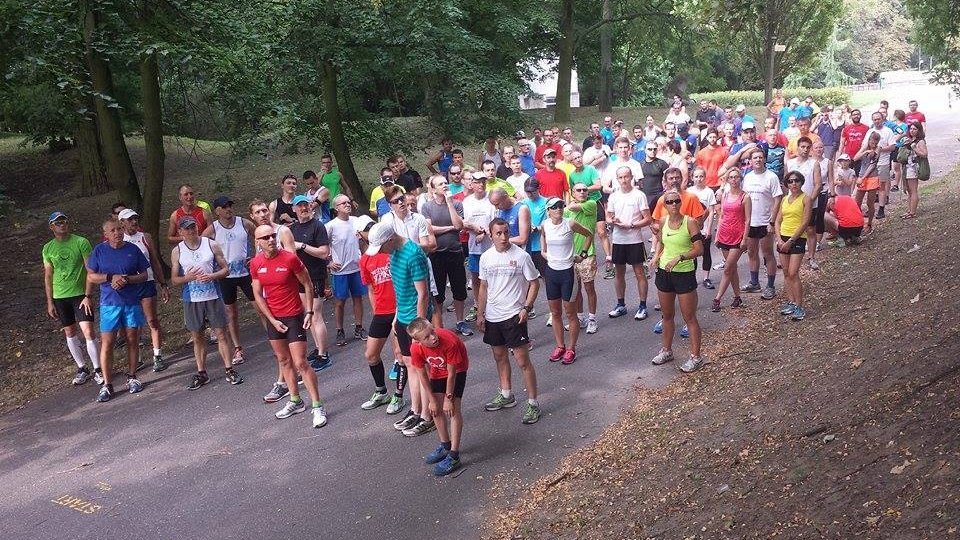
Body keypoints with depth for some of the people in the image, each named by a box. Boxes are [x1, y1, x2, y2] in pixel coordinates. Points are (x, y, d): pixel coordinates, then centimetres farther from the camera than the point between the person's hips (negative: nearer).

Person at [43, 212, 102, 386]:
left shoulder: (81, 242, -7)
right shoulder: (48, 249, 5)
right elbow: (48, 277, 9)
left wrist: (88, 296, -13)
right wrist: (50, 302, 5)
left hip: (80, 294, -4)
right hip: (59, 297, 4)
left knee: (88, 331, -10)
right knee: (70, 333, 10)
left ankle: (97, 369, 0)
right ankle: (82, 368, 22)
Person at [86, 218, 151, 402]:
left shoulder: (133, 249, 1)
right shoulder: (99, 250, 0)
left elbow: (144, 275, 4)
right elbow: (90, 277, 1)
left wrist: (127, 279, -14)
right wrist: (111, 277, -14)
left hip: (132, 303, 1)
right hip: (109, 304, -1)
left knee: (132, 340, 9)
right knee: (106, 343, -3)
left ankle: (132, 378, 23)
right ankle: (107, 385, 4)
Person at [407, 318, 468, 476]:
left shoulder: (449, 341, -40)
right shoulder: (416, 349, -29)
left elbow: (451, 373, -27)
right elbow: (423, 375, -12)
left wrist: (448, 398, -17)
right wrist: (433, 399, -6)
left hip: (457, 369, -4)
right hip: (437, 370, 4)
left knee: (452, 408, -13)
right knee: (435, 409, 7)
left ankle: (454, 456, -7)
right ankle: (446, 446, 29)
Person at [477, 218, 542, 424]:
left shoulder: (521, 256, -11)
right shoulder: (486, 257, 2)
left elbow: (534, 283, -6)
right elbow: (484, 287, 11)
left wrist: (526, 308, -15)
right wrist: (480, 314, 10)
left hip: (514, 315, -5)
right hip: (492, 316, 6)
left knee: (523, 361, -5)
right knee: (499, 355, 18)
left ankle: (533, 403, 6)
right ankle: (506, 395, 36)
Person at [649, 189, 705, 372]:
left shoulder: (690, 222, -13)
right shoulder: (663, 222, 2)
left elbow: (699, 249, -18)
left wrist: (679, 257, -27)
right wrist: (656, 256, 2)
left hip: (685, 273, -5)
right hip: (664, 273, 5)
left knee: (689, 318, 1)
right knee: (667, 315, 18)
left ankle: (696, 357, 10)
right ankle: (666, 350, 34)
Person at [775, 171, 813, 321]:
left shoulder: (806, 199, -6)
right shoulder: (785, 199, 11)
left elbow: (805, 223, -12)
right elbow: (778, 221, 11)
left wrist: (790, 241, -14)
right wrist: (779, 239, -5)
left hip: (798, 239, -6)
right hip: (783, 239, 6)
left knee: (793, 274, -11)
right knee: (786, 273, 9)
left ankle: (799, 307, -6)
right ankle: (790, 302, 18)